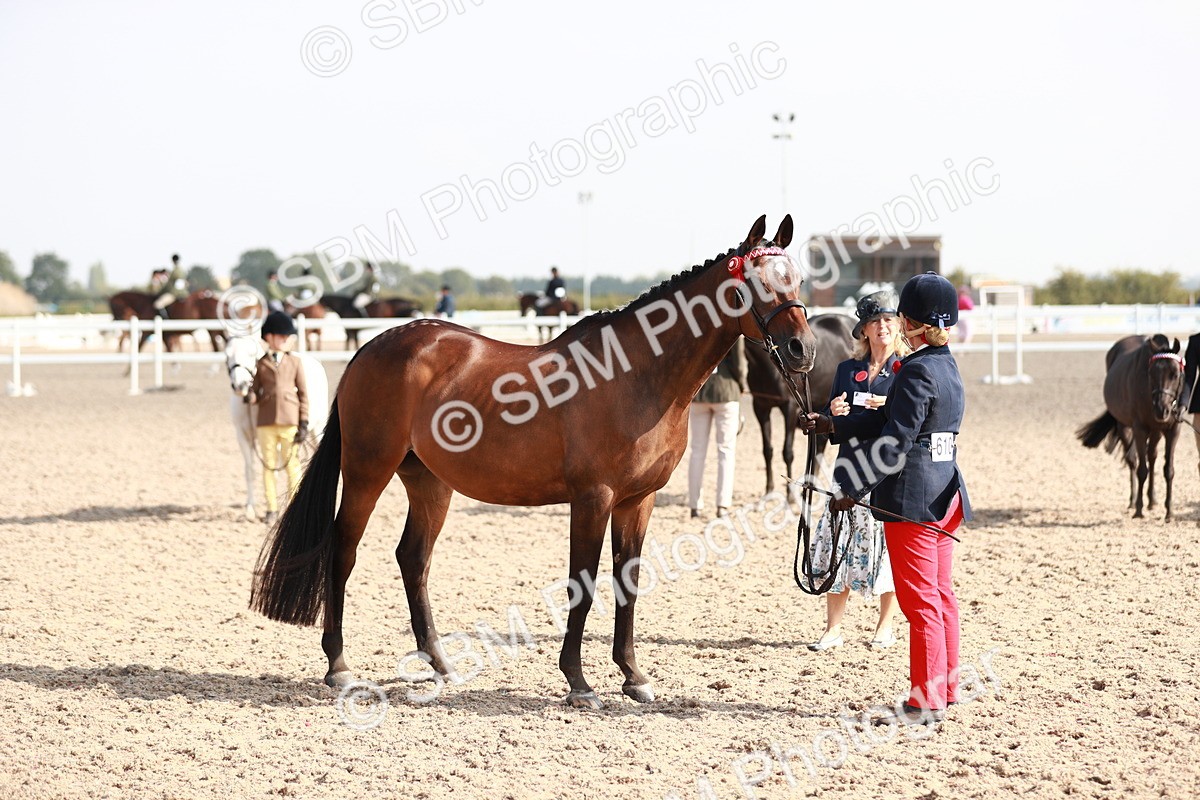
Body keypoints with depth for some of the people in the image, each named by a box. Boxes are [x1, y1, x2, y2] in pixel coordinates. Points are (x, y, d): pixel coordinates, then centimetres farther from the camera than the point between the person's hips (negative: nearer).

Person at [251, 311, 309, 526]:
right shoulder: (260, 364, 5)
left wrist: (304, 423, -2)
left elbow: (303, 394, 4)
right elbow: (255, 395, 9)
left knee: (292, 465, 3)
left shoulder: (295, 363, 4)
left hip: (290, 422, -1)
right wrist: (251, 395, -16)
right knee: (269, 465, 5)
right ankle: (272, 509, 12)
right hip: (266, 423, 1)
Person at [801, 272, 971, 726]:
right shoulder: (947, 367, 11)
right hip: (943, 494, 9)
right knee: (940, 595, 16)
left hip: (912, 497, -9)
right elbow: (887, 420, 15)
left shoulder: (916, 372, -18)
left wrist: (855, 491, -17)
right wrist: (830, 426, 15)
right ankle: (946, 687, 25)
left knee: (920, 600, -4)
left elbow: (895, 442, -21)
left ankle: (926, 701, 1)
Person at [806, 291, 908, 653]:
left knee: (889, 545, 0)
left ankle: (885, 626, 16)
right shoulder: (847, 370, 12)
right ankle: (833, 629, 9)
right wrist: (834, 414, -6)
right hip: (851, 469, 3)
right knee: (837, 544, 0)